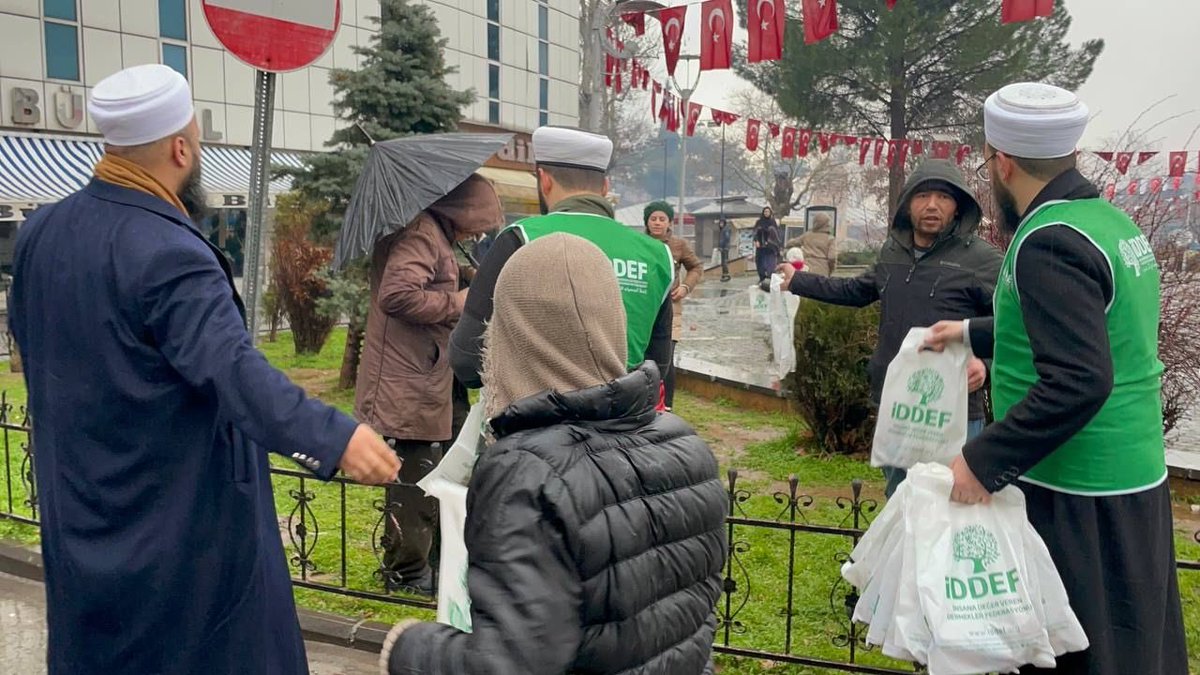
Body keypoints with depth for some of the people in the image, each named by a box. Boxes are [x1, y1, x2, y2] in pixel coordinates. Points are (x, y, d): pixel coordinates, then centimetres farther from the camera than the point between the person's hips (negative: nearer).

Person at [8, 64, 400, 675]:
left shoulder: (39, 232, 0)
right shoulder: (168, 254, -26)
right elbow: (233, 367, -39)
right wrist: (333, 437, -48)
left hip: (79, 516, 8)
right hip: (181, 518, -8)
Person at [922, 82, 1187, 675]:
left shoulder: (1049, 242, -20)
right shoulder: (1111, 219, 10)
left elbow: (1077, 382, -29)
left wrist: (984, 460, -25)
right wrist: (972, 333, 31)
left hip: (1078, 500, -9)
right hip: (1135, 478, 9)